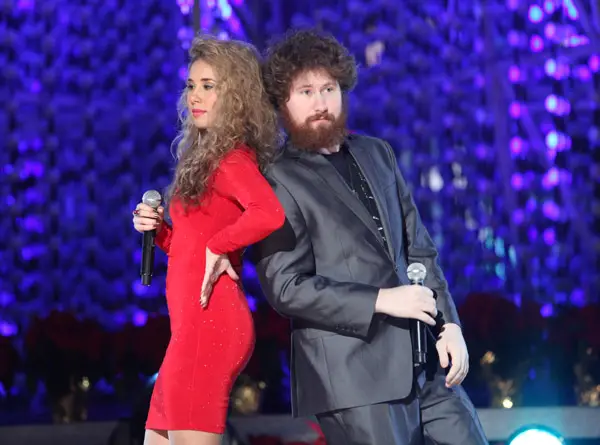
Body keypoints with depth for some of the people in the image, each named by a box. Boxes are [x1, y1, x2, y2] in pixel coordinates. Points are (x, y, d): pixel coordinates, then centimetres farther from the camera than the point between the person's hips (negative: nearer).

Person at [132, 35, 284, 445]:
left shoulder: (232, 157, -11)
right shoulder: (209, 158, 18)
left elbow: (270, 214, -32)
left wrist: (217, 248, -19)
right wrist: (158, 230, 6)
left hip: (208, 322, -10)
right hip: (196, 324, 10)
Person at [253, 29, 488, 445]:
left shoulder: (377, 153, 15)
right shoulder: (278, 181, -6)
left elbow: (419, 248, 16)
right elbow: (287, 287, -12)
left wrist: (449, 324, 5)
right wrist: (382, 300, -16)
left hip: (422, 362, 7)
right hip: (353, 373, -6)